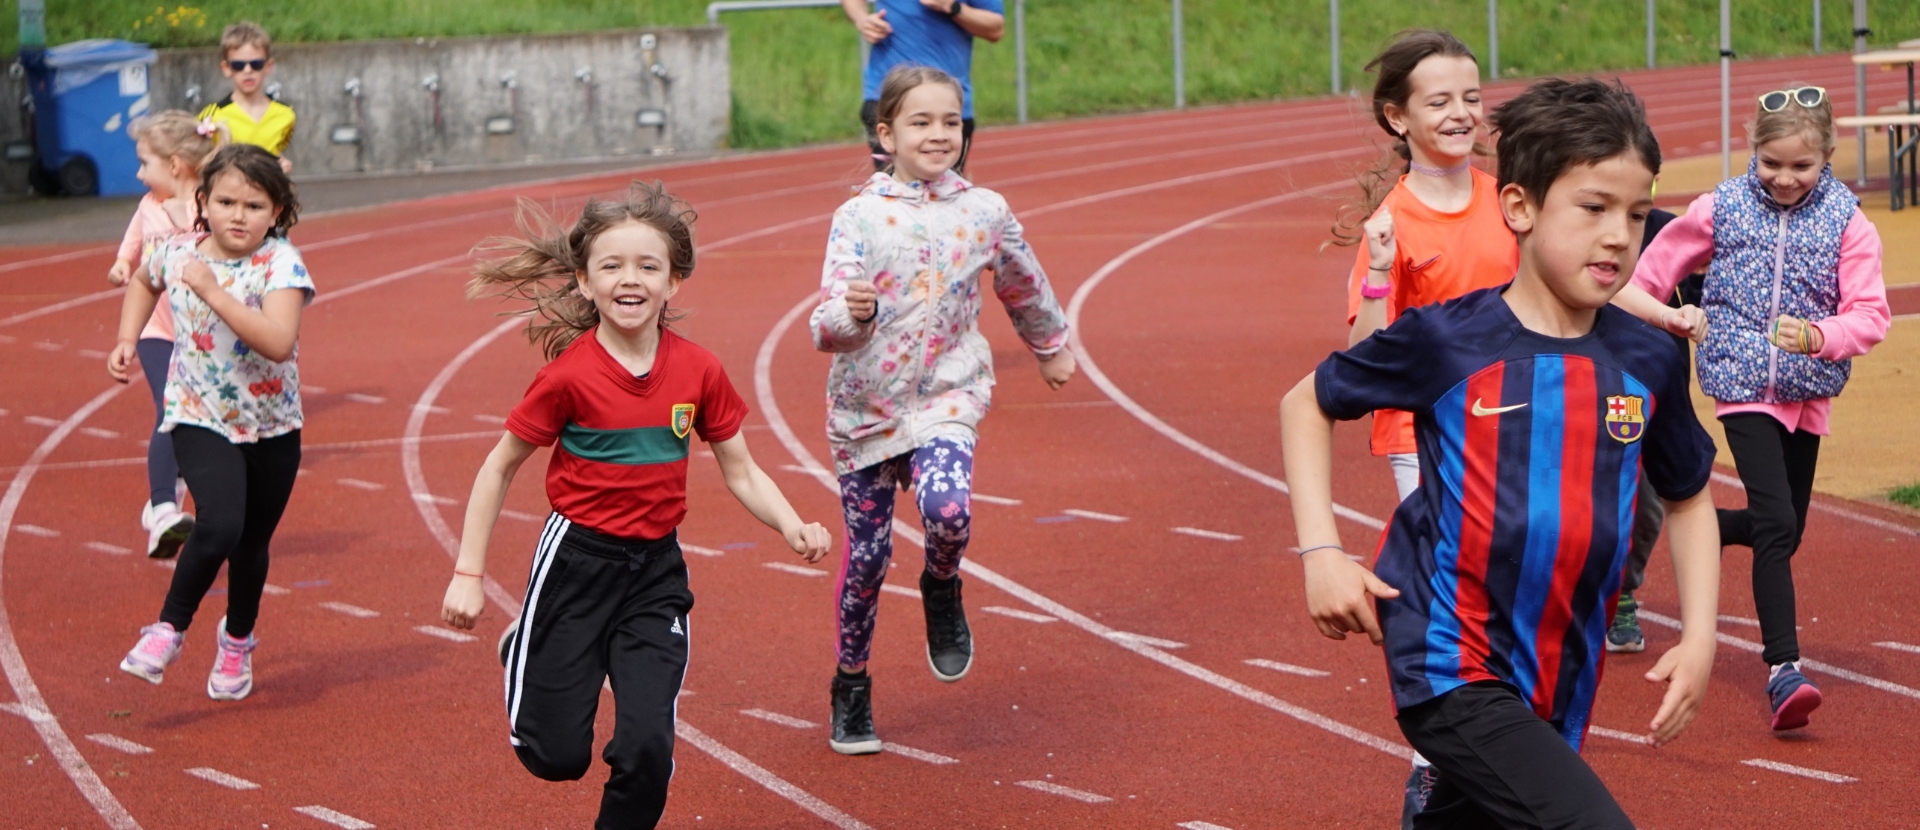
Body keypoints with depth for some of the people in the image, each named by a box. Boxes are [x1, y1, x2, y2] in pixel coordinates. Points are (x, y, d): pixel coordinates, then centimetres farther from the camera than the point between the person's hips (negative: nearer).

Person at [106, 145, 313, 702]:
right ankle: (169, 628, -2)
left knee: (252, 544, 13)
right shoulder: (178, 252, -6)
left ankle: (237, 640, 40)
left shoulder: (281, 265, -18)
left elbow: (279, 343, -34)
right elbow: (144, 282, 21)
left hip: (271, 428, 0)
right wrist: (127, 338, 7)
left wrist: (212, 291, -34)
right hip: (200, 420, 0)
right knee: (219, 525, -23)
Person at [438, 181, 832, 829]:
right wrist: (468, 574, -4)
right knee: (557, 756, 2)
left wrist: (792, 527, -14)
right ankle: (523, 656, 34)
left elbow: (740, 470, 5)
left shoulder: (698, 370, -5)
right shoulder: (569, 375, -13)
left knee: (648, 749, -11)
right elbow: (499, 468, -3)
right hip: (577, 560, -2)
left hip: (657, 568, 2)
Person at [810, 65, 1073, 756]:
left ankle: (942, 592, 8)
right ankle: (852, 686, 29)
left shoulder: (984, 212, -2)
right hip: (865, 404, 0)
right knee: (866, 554, 6)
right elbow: (827, 327, -17)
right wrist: (852, 315, -40)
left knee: (947, 511, -28)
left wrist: (1050, 347, 33)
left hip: (946, 394, 0)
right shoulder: (859, 216, -10)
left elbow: (1024, 288, 18)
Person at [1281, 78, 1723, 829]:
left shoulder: (1648, 362, 3)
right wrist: (1320, 552, -2)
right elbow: (1308, 401, 8)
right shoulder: (1446, 341, -7)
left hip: (1559, 687, 5)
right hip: (1452, 671, -5)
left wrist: (1699, 638, 9)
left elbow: (1688, 497, 20)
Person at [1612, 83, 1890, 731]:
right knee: (1776, 522, -18)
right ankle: (1783, 669, -17)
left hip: (1807, 391, 3)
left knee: (1786, 533, 16)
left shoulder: (1847, 222, -4)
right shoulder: (1721, 209, -3)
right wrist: (1670, 317, -13)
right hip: (1742, 385, -3)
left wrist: (1817, 335, -27)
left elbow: (1871, 314, -10)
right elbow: (1643, 281, 5)